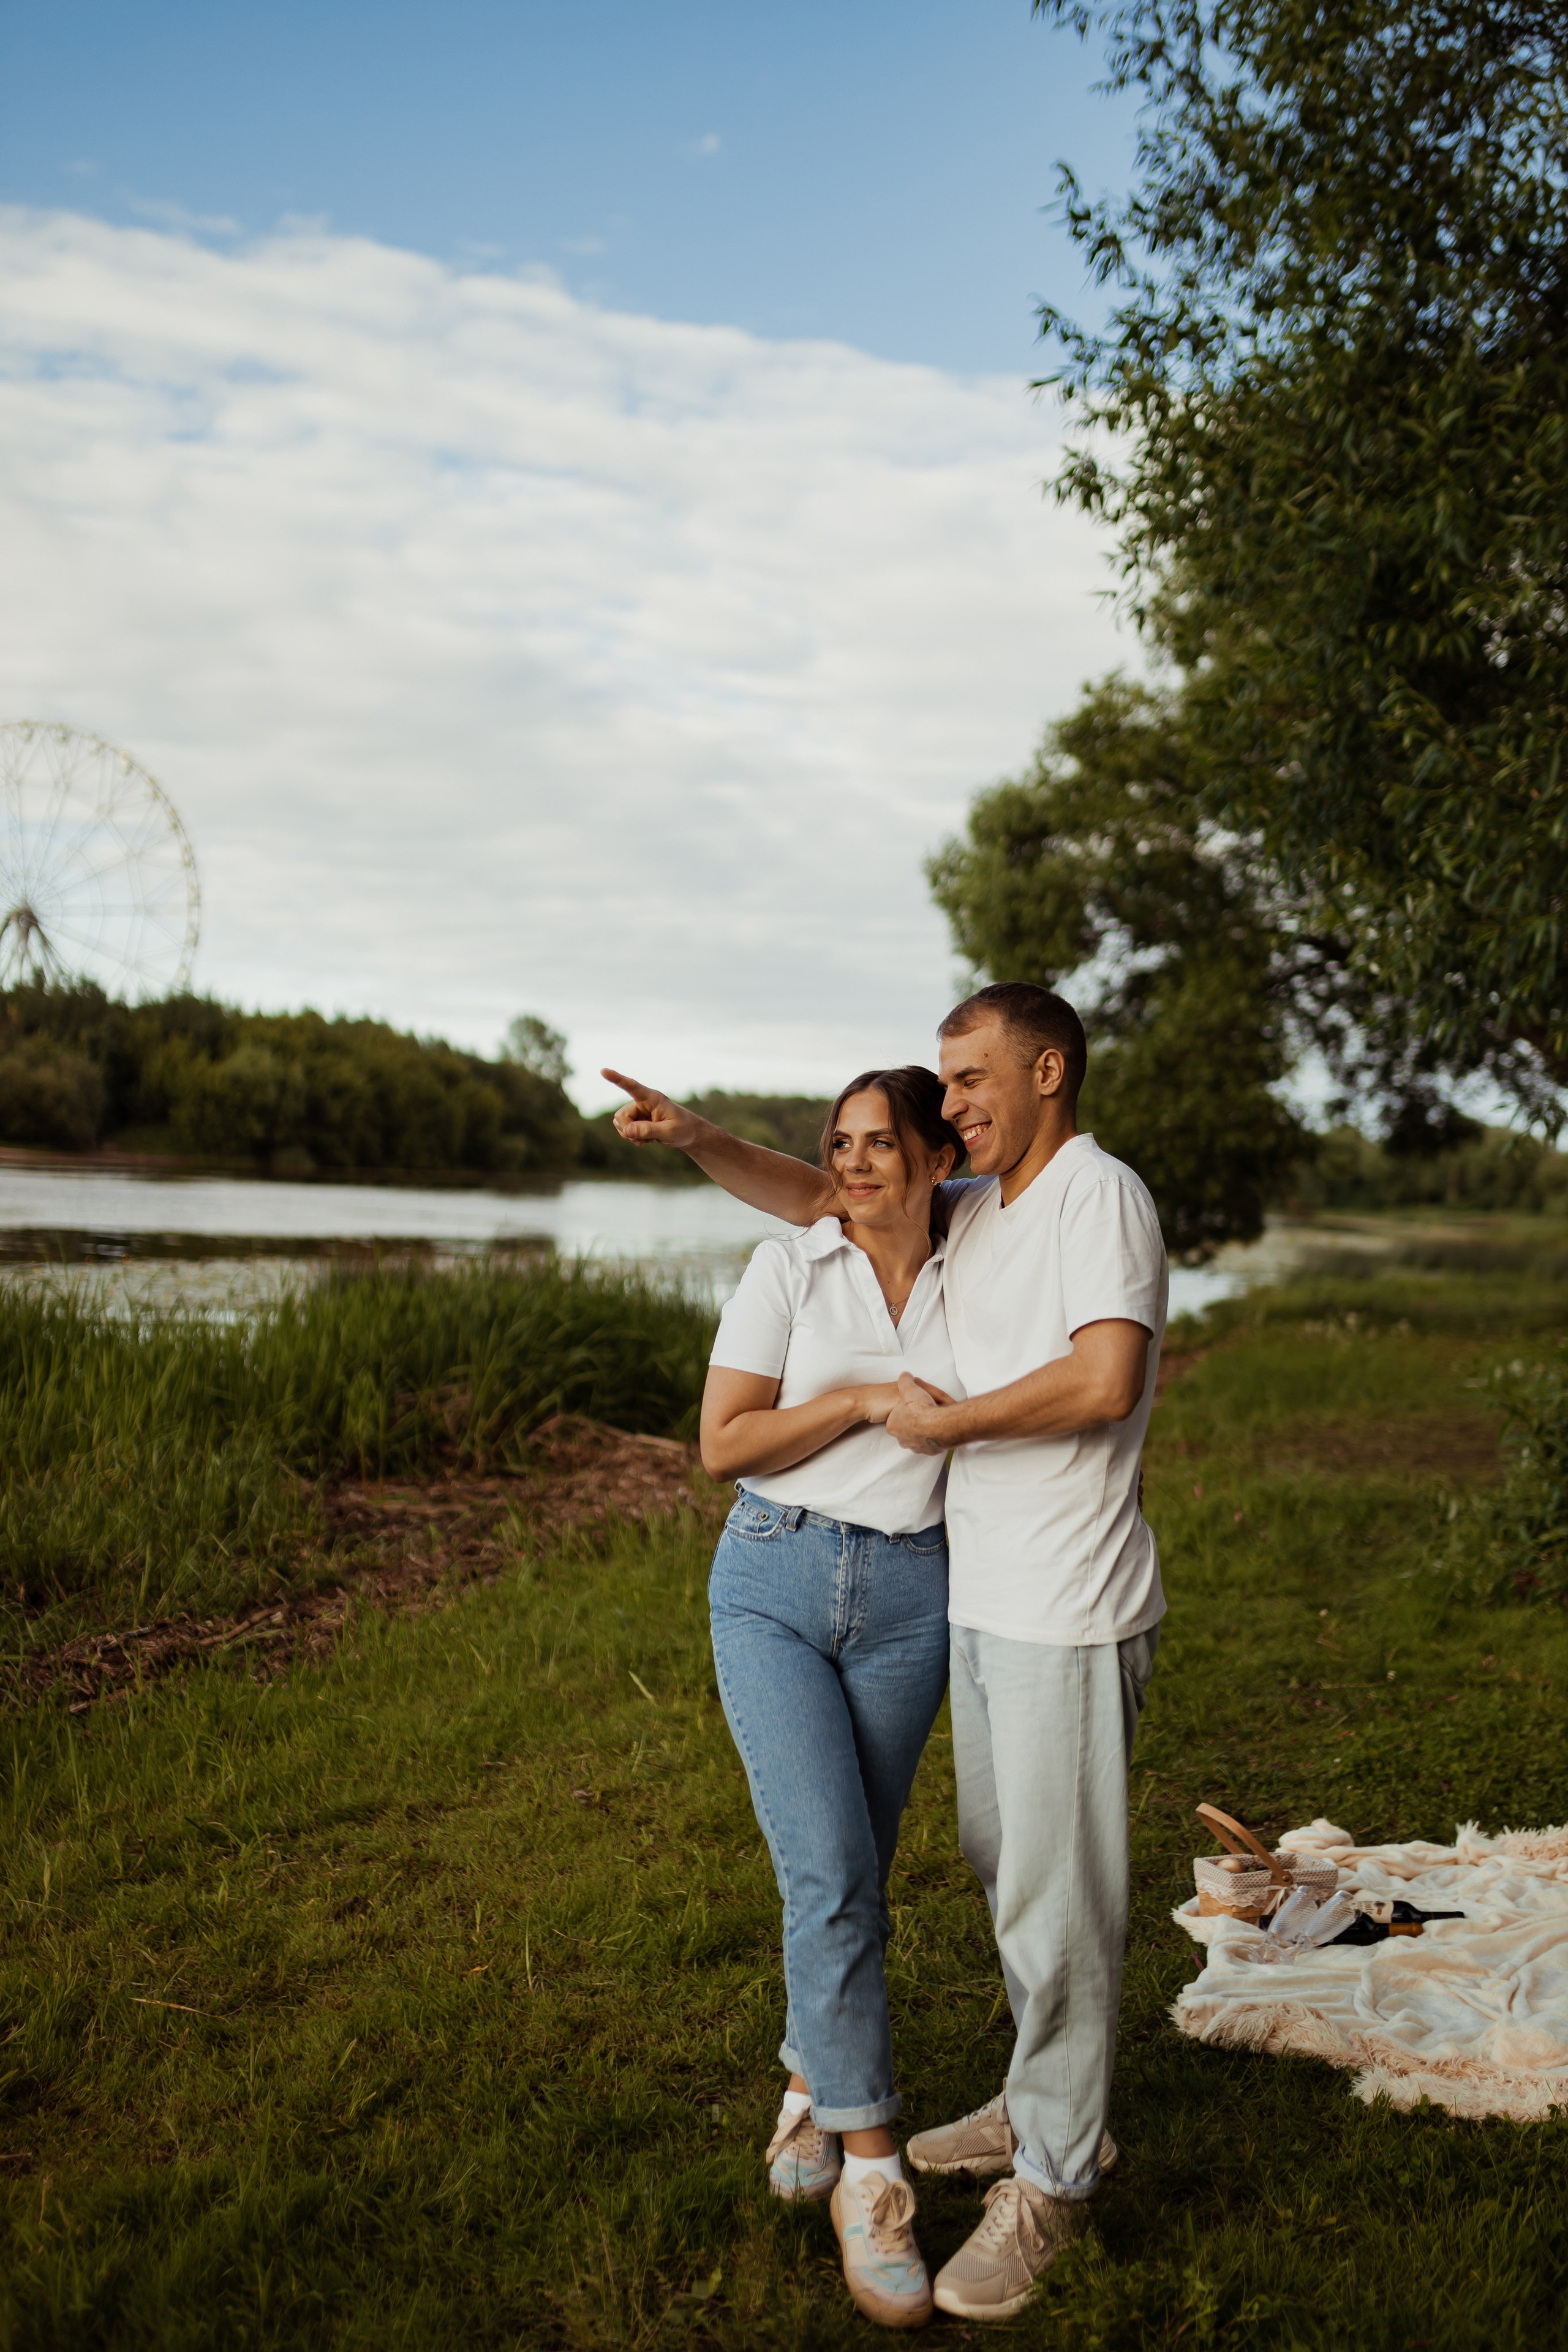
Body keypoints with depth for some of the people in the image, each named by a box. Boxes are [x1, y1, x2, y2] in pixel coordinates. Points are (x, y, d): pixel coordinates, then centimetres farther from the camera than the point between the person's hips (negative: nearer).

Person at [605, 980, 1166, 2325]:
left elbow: (1106, 1379, -26)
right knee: (1005, 1865, 19)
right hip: (982, 1599, 9)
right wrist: (700, 1140, 5)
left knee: (1056, 1895, 1)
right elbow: (819, 1200, 21)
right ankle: (1042, 2108, 36)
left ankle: (1055, 2177, 16)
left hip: (1069, 1615, -9)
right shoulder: (970, 1209, 13)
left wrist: (947, 1422, -14)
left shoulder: (1102, 1195, -13)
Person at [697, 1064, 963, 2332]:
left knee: (853, 1876, 9)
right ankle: (871, 2171, 0)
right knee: (829, 1871, -13)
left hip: (909, 1598, 3)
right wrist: (861, 1399, -14)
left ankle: (815, 2082, 35)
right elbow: (723, 1444, -6)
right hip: (774, 1584, -2)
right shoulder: (788, 1269, -3)